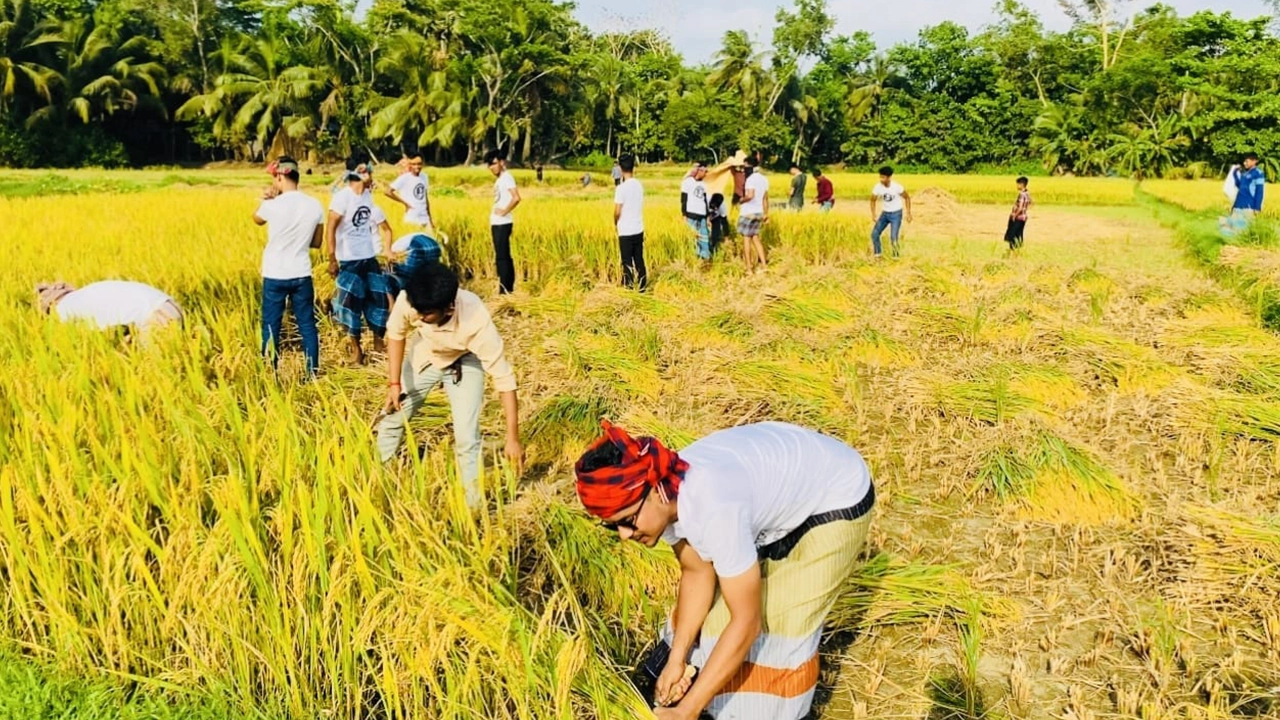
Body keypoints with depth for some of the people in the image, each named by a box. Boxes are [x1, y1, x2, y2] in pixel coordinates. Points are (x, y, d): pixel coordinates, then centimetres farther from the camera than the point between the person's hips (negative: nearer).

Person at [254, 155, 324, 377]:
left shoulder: (272, 205, -13)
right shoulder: (315, 205, -2)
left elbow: (256, 219, 11)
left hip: (275, 277, -3)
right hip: (302, 276, 3)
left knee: (271, 327, 7)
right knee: (307, 325, 10)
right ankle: (313, 373, 15)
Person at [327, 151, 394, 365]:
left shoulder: (371, 197, 7)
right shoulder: (343, 197, -12)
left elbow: (386, 228, 20)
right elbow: (330, 229, -16)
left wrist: (387, 250, 7)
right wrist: (332, 259, -22)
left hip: (370, 259, 6)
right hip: (349, 262, -6)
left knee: (379, 299, 7)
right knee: (351, 303, -4)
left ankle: (378, 345, 23)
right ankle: (355, 349, 10)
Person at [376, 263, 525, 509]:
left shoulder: (476, 321, -43)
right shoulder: (408, 301, -35)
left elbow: (504, 378, -37)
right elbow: (396, 335, -10)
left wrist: (513, 438, -37)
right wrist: (394, 382, -13)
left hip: (464, 363, -3)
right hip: (424, 357, 3)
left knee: (466, 438, -15)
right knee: (392, 417, 12)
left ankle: (474, 503, 5)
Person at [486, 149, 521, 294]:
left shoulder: (506, 177, -11)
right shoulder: (499, 179, 17)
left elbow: (516, 198, -25)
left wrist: (504, 212, -17)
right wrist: (492, 219, 9)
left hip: (502, 224, -10)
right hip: (497, 224, 10)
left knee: (502, 256, -9)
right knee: (504, 256, 12)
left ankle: (504, 291, -8)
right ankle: (509, 289, 18)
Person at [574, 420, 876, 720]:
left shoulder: (713, 509, -41)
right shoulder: (662, 498, -19)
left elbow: (746, 622, -34)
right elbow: (698, 573, -4)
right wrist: (677, 659, -10)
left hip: (839, 497, -7)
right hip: (781, 485, 7)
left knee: (781, 625, -9)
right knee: (717, 605, 6)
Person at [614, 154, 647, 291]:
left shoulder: (621, 188, -16)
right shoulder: (639, 185, 3)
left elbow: (617, 211, -13)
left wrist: (615, 223, 4)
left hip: (626, 231, -6)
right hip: (639, 229, 6)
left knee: (627, 262, 3)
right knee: (639, 260, 13)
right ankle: (642, 287, 19)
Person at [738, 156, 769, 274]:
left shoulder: (751, 179, -16)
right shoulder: (764, 179, 11)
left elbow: (750, 196, -29)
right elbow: (765, 198, 16)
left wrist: (741, 199, -11)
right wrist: (766, 213, 21)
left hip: (748, 212, -8)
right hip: (759, 212, 8)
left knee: (746, 238, 0)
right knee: (755, 237, 16)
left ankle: (749, 269, 1)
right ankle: (763, 264, 11)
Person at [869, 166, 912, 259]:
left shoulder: (897, 187, -22)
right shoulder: (877, 187, -14)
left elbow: (907, 198, -7)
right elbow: (873, 200, 2)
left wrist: (908, 213, -8)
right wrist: (873, 214, -8)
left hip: (896, 214, -4)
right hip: (884, 213, 4)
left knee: (893, 238, -12)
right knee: (874, 234, -6)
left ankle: (896, 257, 9)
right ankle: (877, 256, 9)